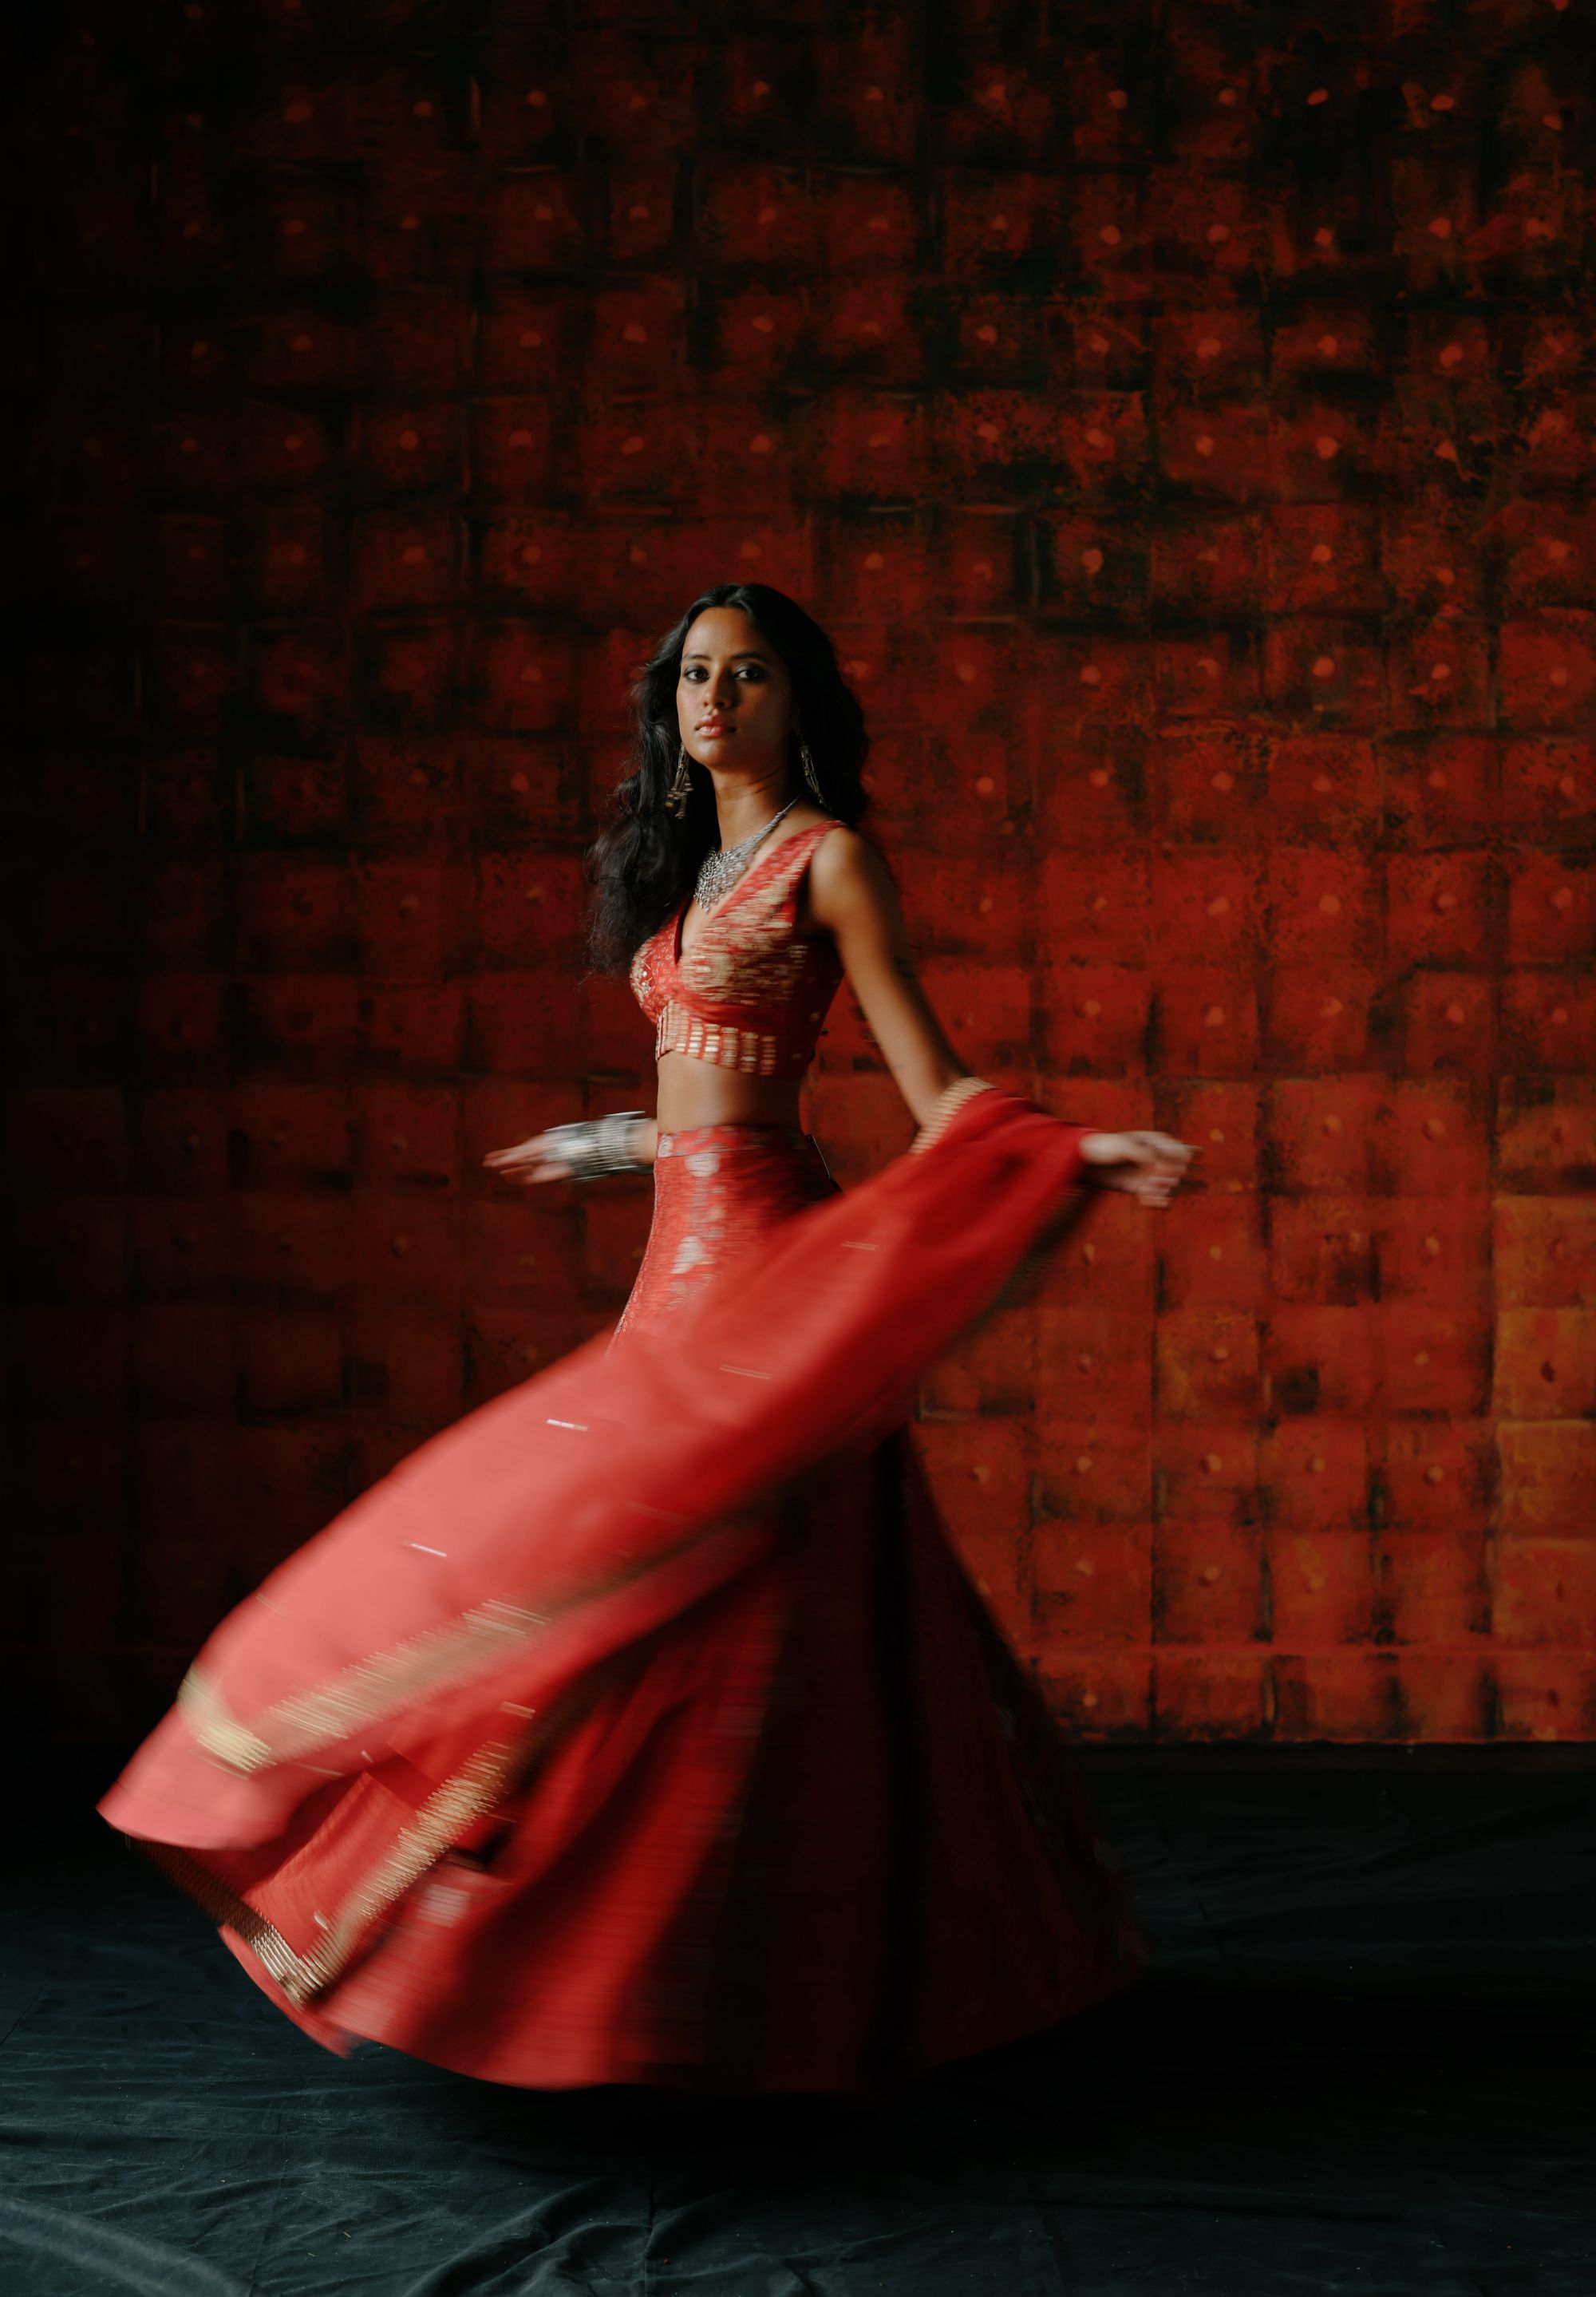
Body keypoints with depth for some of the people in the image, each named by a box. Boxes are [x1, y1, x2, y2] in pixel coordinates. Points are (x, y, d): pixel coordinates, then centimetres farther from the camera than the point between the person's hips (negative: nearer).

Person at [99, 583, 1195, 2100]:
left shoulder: (829, 858, -5)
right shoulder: (686, 861, 17)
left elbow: (938, 1095, -9)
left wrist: (1080, 1155, -25)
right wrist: (592, 1148, 38)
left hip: (758, 1262, -8)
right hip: (690, 1252, 8)